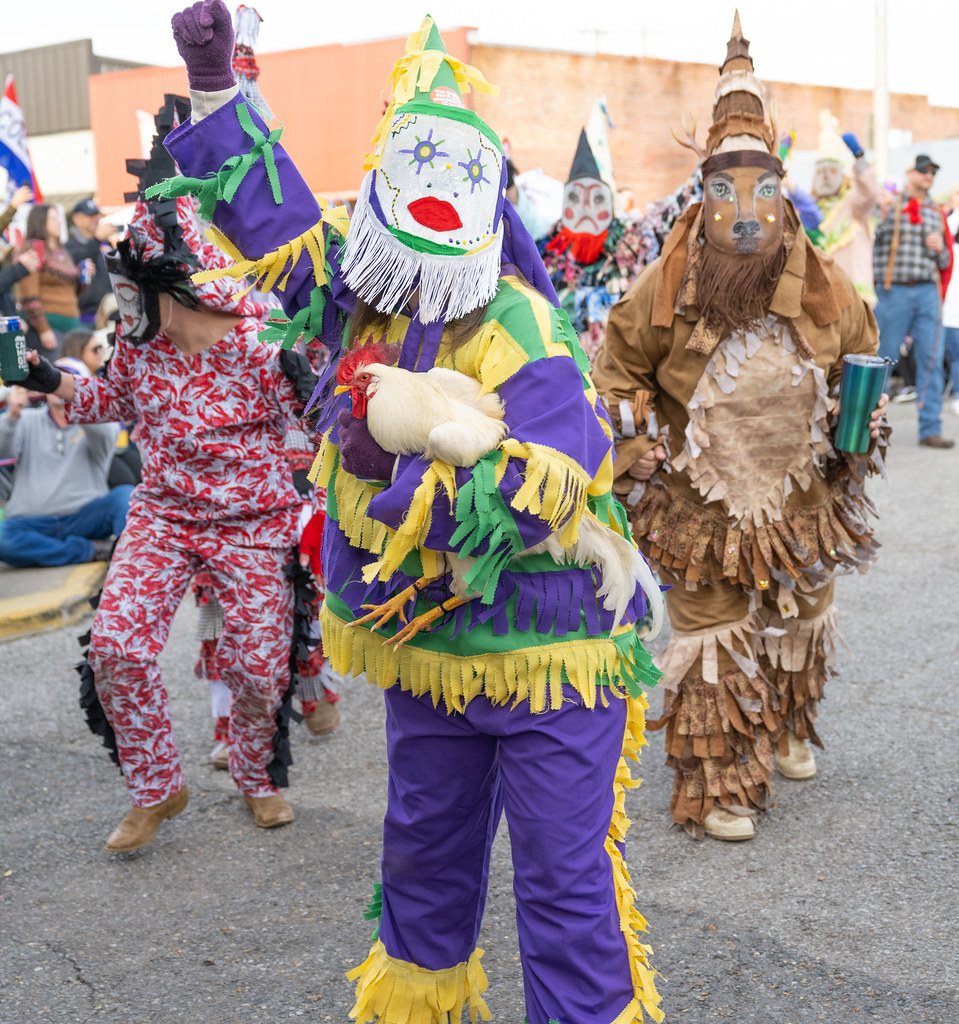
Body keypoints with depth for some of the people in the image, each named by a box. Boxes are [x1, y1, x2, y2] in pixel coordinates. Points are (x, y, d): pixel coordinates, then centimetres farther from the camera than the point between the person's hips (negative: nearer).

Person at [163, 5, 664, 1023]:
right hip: (425, 646, 7)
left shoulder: (520, 329, -21)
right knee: (425, 851, 25)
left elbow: (544, 488, -31)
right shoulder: (358, 300, 1)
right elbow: (272, 214, 15)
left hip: (544, 647, -7)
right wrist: (215, 87, 12)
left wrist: (400, 469, -28)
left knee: (563, 880, 1)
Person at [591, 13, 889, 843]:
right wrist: (638, 451, -7)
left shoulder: (823, 290, -7)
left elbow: (862, 360, 11)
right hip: (704, 501, -3)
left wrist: (859, 432, 0)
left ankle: (787, 732, 48)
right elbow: (618, 370, 1)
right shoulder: (666, 291, -13)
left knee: (801, 625, 21)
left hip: (800, 495, 4)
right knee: (713, 638, -1)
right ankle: (719, 785, 11)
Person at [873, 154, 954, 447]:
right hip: (894, 291, -4)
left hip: (927, 291, 4)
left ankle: (930, 429, 3)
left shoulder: (936, 214, 17)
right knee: (882, 358, 0)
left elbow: (945, 262, 21)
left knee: (931, 360, 0)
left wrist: (940, 249, 0)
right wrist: (884, 214, -21)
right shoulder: (890, 203, 3)